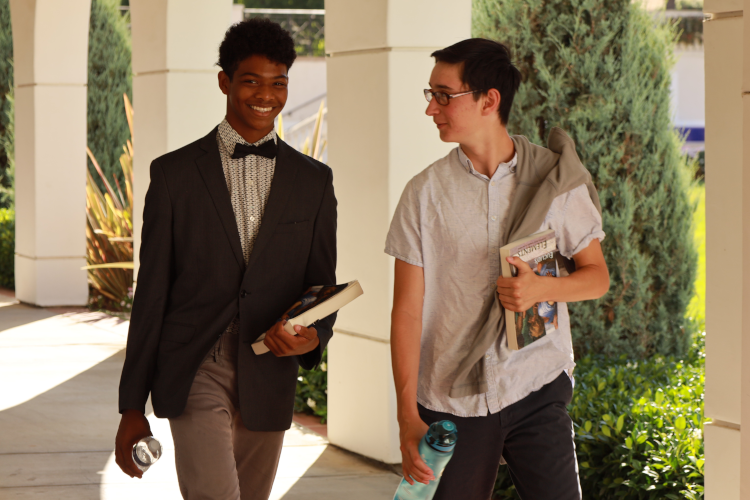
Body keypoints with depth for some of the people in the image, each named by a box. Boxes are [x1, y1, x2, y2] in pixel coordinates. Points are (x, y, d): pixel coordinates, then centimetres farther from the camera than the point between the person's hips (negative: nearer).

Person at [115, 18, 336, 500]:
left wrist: (313, 336, -16)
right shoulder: (174, 173, 0)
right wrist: (132, 406, 0)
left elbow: (322, 285, 10)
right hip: (195, 373, -3)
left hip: (268, 378, 3)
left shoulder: (313, 181, 7)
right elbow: (152, 291, 1)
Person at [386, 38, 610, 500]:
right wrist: (408, 417, -7)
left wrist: (542, 288, -14)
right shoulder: (425, 192, 0)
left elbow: (597, 276, 8)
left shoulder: (556, 180, 0)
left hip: (537, 391, 0)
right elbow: (407, 310, -1)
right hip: (449, 398, 0)